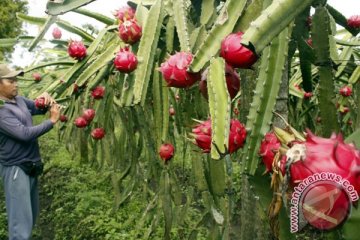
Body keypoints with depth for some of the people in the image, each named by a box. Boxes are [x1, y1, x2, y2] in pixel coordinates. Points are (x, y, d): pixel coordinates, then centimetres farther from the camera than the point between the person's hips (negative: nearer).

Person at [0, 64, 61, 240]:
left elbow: (39, 108, 17)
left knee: (31, 215, 21)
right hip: (16, 168, -9)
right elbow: (24, 133, -25)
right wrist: (52, 121, -17)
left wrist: (46, 99, -6)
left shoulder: (19, 100, 6)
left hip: (31, 166, 9)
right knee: (21, 221, -5)